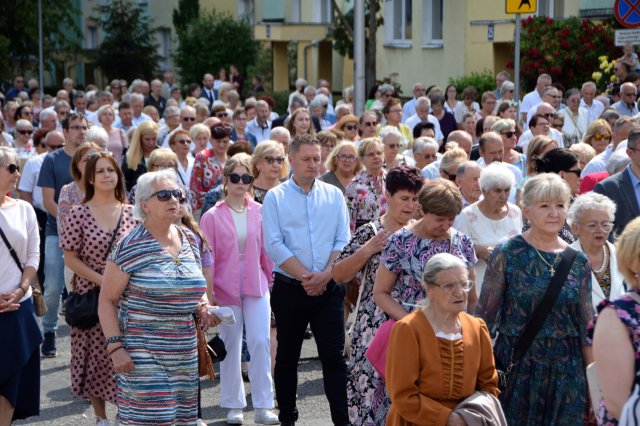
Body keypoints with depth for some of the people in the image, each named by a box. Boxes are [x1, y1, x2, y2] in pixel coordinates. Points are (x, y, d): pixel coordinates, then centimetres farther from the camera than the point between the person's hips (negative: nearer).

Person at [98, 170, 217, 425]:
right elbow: (107, 301, -6)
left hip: (185, 353, 6)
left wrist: (203, 308, 3)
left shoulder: (189, 240, 10)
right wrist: (115, 347, -14)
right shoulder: (130, 247, -8)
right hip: (142, 354, -6)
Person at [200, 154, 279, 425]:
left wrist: (271, 279, 10)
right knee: (230, 346, 6)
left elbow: (266, 250, 8)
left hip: (257, 285, 1)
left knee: (260, 342, -5)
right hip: (225, 288, -1)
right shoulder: (212, 217, -4)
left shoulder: (259, 212, 1)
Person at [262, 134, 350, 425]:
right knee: (287, 357, 9)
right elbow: (274, 245, -8)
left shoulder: (334, 195, 7)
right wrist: (305, 276, -14)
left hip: (328, 288, 1)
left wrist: (325, 275, -12)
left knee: (334, 356, -3)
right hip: (289, 289, -1)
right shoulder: (275, 198, 0)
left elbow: (343, 241, 2)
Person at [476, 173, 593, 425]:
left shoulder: (578, 263, 4)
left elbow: (586, 328, 9)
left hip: (565, 374, 3)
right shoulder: (507, 255, -5)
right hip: (515, 371, -3)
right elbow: (485, 316, -3)